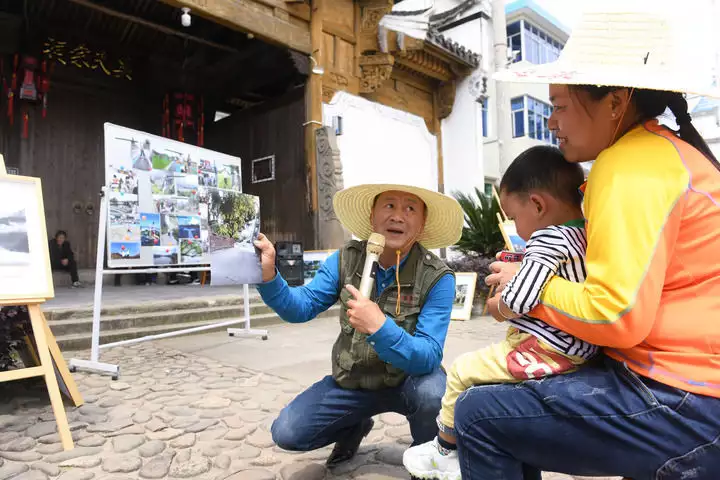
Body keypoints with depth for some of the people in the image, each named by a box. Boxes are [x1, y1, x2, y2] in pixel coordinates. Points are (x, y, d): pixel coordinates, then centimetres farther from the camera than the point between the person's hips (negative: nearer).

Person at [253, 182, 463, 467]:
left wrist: (380, 327, -44)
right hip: (351, 381, 3)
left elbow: (428, 357, -26)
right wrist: (268, 275, -30)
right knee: (286, 433, -8)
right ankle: (355, 427, 23)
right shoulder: (345, 260, -11)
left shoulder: (437, 278, -21)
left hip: (408, 380, -2)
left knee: (433, 393, -35)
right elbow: (301, 308, -11)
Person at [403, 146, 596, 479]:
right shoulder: (588, 236, 7)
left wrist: (498, 308, -3)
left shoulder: (547, 239, -20)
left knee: (463, 371, 2)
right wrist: (516, 274, 9)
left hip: (547, 352, -10)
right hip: (578, 348, 10)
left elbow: (516, 303, -26)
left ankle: (446, 450, 23)